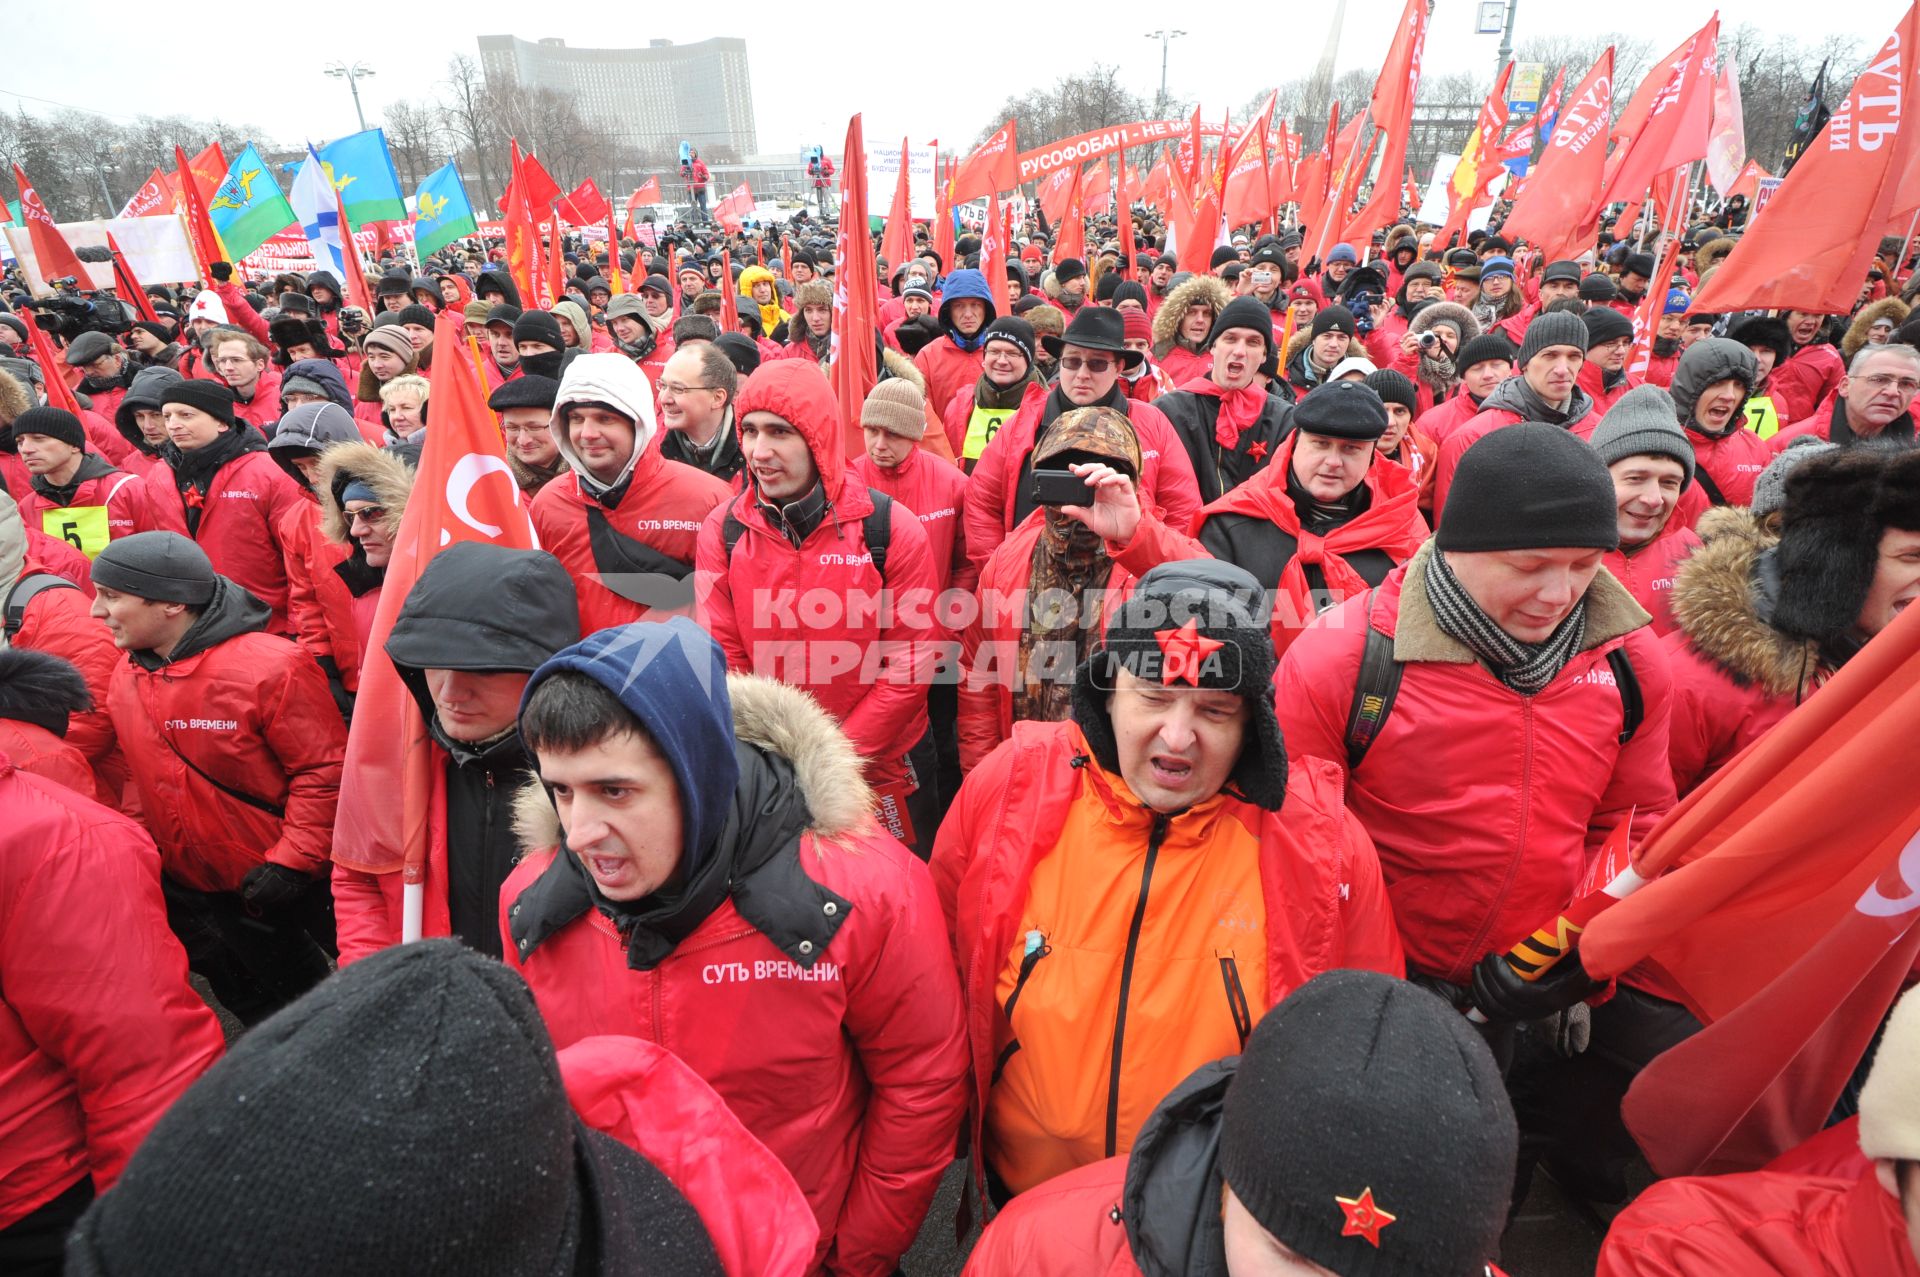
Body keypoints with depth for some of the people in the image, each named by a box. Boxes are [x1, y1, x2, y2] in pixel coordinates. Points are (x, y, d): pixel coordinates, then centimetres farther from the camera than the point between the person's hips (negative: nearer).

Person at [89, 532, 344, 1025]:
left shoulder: (270, 666, -25)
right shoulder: (126, 677, 0)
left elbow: (325, 771, -23)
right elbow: (138, 778, 14)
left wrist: (292, 862, -22)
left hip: (287, 887, -6)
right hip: (189, 892, 7)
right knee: (253, 1003, 23)